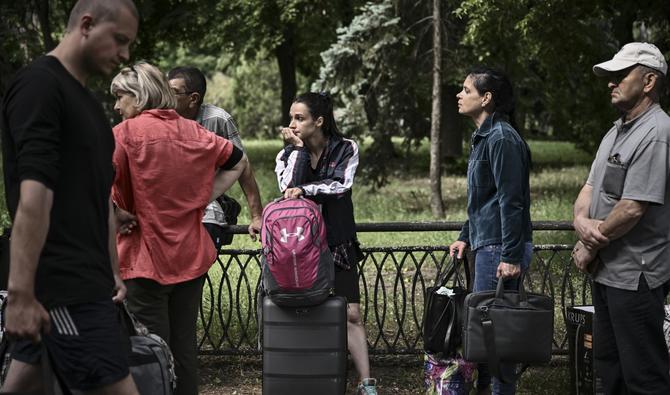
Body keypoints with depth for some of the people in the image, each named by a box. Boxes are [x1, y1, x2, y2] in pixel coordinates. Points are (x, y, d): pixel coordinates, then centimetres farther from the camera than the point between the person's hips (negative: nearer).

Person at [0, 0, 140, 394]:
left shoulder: (87, 101, 18)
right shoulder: (39, 85, -13)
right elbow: (32, 197, -21)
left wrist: (111, 274, 25)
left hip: (83, 281, 10)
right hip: (65, 290, -10)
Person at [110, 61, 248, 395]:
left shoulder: (125, 132, -11)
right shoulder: (192, 131, 6)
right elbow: (238, 161, 19)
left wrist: (121, 216, -7)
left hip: (145, 257, -6)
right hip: (191, 255, 6)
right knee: (184, 343, 14)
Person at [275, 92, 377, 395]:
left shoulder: (346, 149, -1)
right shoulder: (287, 154, 4)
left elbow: (341, 184, -17)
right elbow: (288, 187, -14)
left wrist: (303, 190, -24)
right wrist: (298, 148, -13)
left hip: (338, 244, -1)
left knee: (351, 314, -4)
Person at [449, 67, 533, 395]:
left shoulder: (502, 139, -16)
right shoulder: (483, 137, 16)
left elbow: (511, 201, -20)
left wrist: (510, 256, -22)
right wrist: (466, 236, 22)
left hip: (500, 247, -10)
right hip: (486, 244, 10)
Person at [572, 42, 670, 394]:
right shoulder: (617, 132, 14)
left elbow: (632, 209, -22)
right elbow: (590, 187, 15)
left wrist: (590, 248, -9)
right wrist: (581, 219, -8)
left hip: (634, 276, -10)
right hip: (607, 271, 10)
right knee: (608, 365, 18)